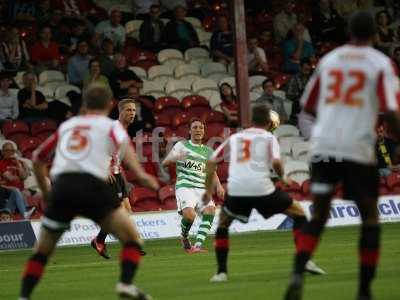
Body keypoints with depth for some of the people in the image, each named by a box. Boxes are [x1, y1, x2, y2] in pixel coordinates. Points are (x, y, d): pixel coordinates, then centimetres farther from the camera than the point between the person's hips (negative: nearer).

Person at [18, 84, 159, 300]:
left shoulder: (66, 126, 27)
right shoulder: (110, 126, 16)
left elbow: (37, 159, 34)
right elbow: (124, 146, -8)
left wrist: (46, 192, 44)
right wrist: (140, 174, -19)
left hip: (61, 186, 3)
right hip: (92, 185, -3)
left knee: (42, 250, 18)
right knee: (131, 238, 6)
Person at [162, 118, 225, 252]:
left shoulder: (208, 151, 20)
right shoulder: (181, 145, 9)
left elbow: (212, 173, 24)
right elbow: (164, 163, 4)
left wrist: (219, 186, 4)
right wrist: (175, 157, -18)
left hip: (202, 188, 4)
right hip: (184, 187, -4)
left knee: (210, 209, -28)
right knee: (189, 215, -29)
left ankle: (198, 245, -29)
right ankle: (184, 237, 4)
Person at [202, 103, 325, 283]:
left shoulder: (235, 138, 23)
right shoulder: (269, 138, 14)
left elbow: (211, 162, 19)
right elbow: (276, 161, -5)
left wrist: (209, 190, 26)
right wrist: (283, 177, 14)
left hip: (235, 189, 2)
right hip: (261, 187, -2)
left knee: (223, 223, 28)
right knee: (298, 213, 17)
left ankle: (221, 272, 14)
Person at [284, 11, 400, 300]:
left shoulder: (328, 60, 13)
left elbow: (309, 105, 19)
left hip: (324, 145, 3)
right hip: (359, 149, -3)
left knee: (318, 215, 7)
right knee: (370, 216, 12)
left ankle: (298, 274, -18)